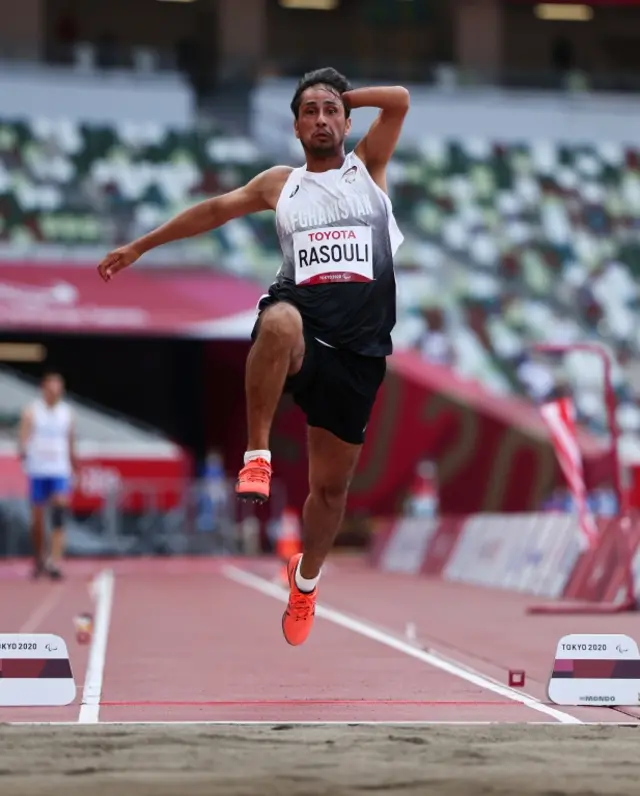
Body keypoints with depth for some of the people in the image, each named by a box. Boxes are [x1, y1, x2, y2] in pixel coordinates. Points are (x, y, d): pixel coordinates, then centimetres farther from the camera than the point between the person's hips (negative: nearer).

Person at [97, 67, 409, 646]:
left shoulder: (368, 166, 14)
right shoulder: (281, 184, 17)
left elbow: (398, 99, 2)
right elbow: (215, 210, 25)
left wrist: (343, 95, 16)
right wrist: (139, 247, 28)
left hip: (358, 346, 1)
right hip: (300, 323, -1)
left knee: (332, 482, 8)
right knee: (279, 321, -42)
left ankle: (306, 580, 34)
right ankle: (258, 456, -30)